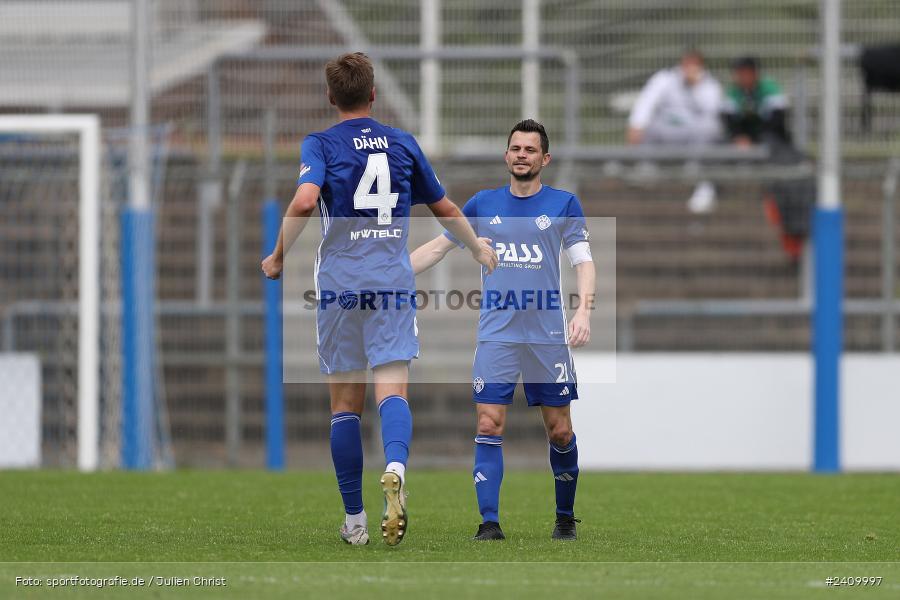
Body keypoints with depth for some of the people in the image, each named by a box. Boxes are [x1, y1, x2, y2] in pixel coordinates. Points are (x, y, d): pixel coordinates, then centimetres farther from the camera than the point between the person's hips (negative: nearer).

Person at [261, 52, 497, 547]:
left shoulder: (321, 144, 0)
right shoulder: (403, 143, 10)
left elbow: (305, 199, -19)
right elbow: (444, 208, 20)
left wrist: (278, 256, -6)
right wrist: (479, 249, 37)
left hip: (340, 282, -1)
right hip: (394, 282, 1)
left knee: (345, 403, 8)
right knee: (392, 391, -8)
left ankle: (354, 520, 10)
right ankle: (395, 470, -40)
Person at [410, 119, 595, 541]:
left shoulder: (563, 204, 3)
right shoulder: (483, 204, 8)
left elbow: (584, 262, -2)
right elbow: (437, 248, 14)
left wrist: (583, 312, -19)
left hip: (548, 335, -1)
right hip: (497, 333, 1)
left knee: (560, 430, 3)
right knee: (488, 427, -9)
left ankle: (565, 518, 20)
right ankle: (489, 523, -9)